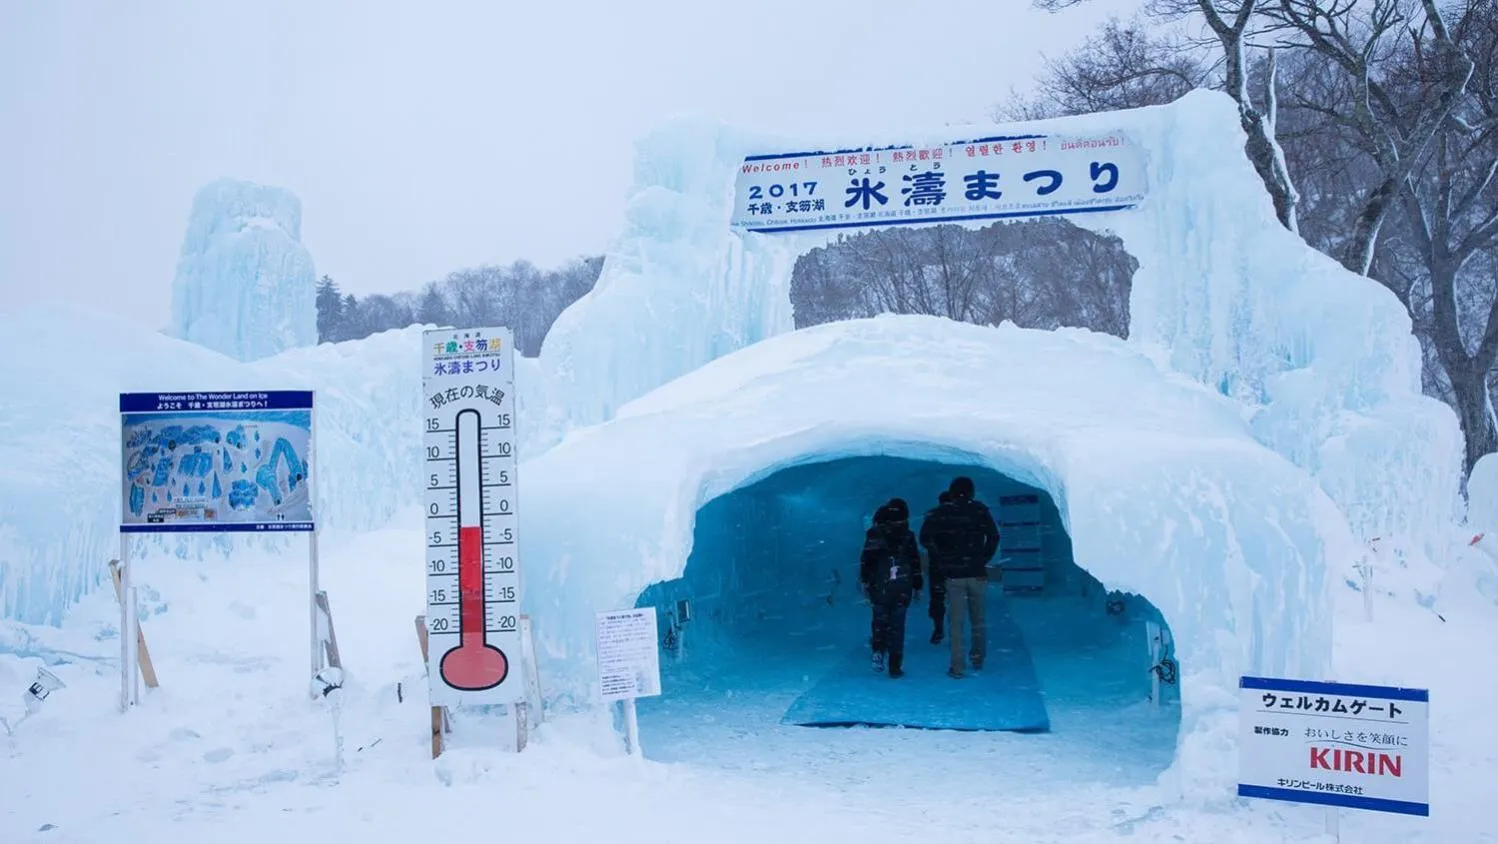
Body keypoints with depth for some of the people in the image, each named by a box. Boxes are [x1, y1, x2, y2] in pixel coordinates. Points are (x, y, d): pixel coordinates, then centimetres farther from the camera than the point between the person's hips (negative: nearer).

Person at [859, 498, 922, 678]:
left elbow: (866, 560, -6)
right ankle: (895, 665, 7)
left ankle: (878, 652, -3)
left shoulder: (874, 534, -3)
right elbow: (915, 562, 5)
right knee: (897, 625, 6)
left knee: (880, 620, 17)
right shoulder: (907, 535, 1)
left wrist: (865, 582, 3)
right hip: (902, 589, 0)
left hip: (880, 588, 0)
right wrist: (917, 586, 13)